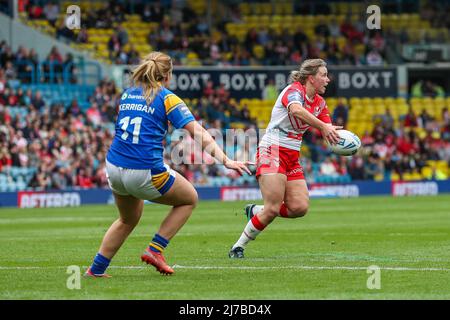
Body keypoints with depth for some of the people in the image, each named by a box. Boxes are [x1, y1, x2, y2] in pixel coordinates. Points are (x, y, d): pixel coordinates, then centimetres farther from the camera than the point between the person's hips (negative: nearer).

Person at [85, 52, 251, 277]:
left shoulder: (127, 95, 14)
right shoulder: (167, 98, -2)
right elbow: (198, 133, -8)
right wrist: (225, 160, -11)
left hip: (114, 168, 6)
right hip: (145, 173, -6)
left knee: (128, 220, 30)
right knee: (189, 199, 18)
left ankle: (96, 269, 27)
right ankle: (155, 250, 9)